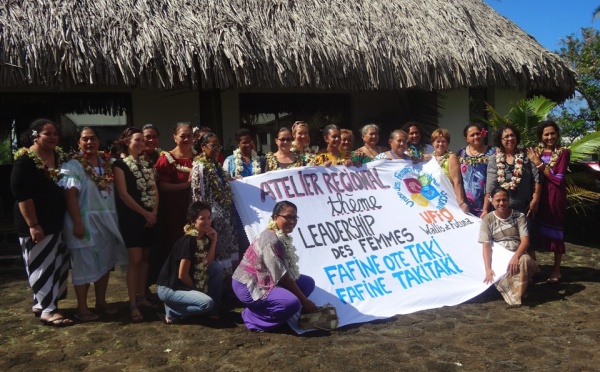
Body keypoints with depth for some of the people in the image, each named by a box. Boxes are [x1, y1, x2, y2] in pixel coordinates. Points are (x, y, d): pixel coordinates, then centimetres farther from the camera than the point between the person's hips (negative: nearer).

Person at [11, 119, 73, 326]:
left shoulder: (59, 156, 7)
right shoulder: (25, 160, -15)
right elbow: (21, 194, -19)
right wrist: (33, 225, -22)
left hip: (57, 222, 8)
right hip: (36, 224, -8)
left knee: (57, 265, 14)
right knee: (42, 266, 2)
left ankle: (41, 304, 28)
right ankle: (48, 310, 11)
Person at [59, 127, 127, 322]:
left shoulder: (107, 162, 8)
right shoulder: (73, 165, -8)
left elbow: (114, 190, 10)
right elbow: (70, 195, -14)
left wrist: (114, 217, 4)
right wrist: (77, 223, -20)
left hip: (107, 219, 6)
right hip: (85, 220, -6)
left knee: (105, 262, 12)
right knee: (85, 263, 1)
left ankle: (101, 301, 26)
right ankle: (82, 307, 13)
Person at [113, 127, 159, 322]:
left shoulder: (146, 163, 13)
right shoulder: (120, 164, -6)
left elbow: (154, 189, 10)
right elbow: (123, 194, -12)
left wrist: (154, 212, -4)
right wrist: (144, 213, -11)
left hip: (150, 216, 6)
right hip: (131, 217, -6)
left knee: (145, 257, 9)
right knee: (135, 259, -9)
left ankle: (141, 296, 19)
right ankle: (133, 304, -5)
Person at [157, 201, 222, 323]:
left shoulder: (204, 238, 2)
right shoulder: (188, 241, -24)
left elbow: (206, 264, -3)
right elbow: (182, 275, -23)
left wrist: (213, 242, -9)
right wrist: (196, 289, -6)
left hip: (186, 284, 9)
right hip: (169, 289, -9)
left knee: (216, 268, -2)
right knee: (207, 303, -26)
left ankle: (213, 310, 7)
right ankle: (172, 311, -4)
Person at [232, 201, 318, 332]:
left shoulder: (283, 236, 6)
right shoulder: (271, 240, -24)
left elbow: (288, 271, 8)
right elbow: (282, 277, -24)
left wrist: (303, 300, 3)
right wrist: (304, 301, -17)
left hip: (264, 280, 10)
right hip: (248, 286, -10)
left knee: (308, 282, 6)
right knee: (292, 303, -29)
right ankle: (253, 316, -7)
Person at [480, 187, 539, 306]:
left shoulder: (519, 216, -1)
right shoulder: (487, 219, -1)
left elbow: (525, 240, -10)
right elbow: (486, 246, -7)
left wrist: (515, 256, -31)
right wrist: (488, 269, -19)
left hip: (517, 256, -1)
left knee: (525, 260, -35)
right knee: (497, 276, -29)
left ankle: (517, 295, -20)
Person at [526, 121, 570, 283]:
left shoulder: (563, 152, -4)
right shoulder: (534, 152, 8)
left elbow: (559, 179, -12)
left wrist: (539, 164, -14)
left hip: (555, 196, -3)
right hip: (538, 194, 3)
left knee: (556, 229, 5)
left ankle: (556, 269, 16)